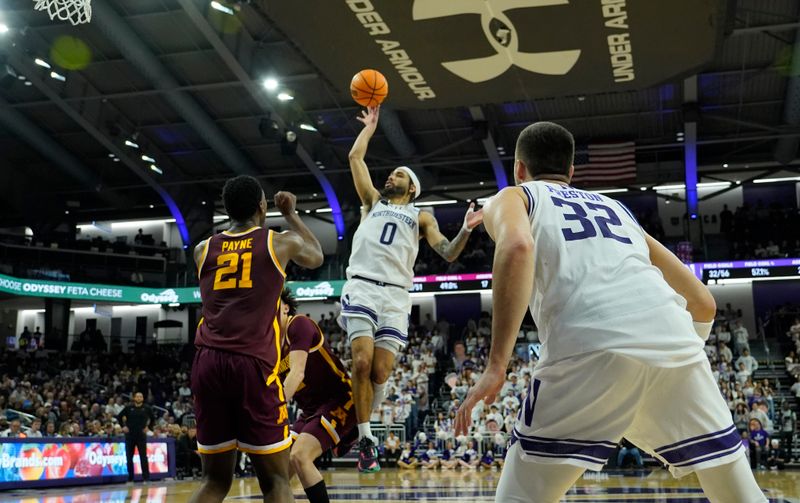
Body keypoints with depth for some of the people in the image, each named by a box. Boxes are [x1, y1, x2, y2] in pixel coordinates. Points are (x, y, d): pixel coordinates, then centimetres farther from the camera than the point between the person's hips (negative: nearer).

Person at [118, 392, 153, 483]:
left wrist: (147, 427, 5)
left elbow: (152, 418, 15)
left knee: (143, 456, -4)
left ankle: (146, 477, 0)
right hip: (129, 435, 1)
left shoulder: (146, 408, 0)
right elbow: (119, 417, 12)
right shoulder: (129, 407, 1)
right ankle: (130, 478, 13)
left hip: (141, 435, -1)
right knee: (129, 457, 4)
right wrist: (123, 426, 3)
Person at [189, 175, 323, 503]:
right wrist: (290, 214, 42)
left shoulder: (203, 249, 16)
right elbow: (316, 257, 31)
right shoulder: (282, 242, 9)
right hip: (254, 364, -4)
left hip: (207, 363, 4)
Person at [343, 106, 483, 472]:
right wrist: (370, 126, 30)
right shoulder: (373, 201, 22)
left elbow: (448, 253, 8)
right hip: (362, 287, 0)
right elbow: (355, 157, 20)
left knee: (380, 372, -6)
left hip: (395, 295, 0)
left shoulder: (422, 217, 20)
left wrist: (466, 230, -9)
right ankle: (365, 438, -3)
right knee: (362, 362, -16)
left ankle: (362, 423, 21)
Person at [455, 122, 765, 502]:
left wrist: (496, 364, -8)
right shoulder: (616, 208, 37)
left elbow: (517, 247, -5)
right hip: (675, 341, 5)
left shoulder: (511, 198, 23)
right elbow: (703, 303, 33)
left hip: (592, 346, -4)